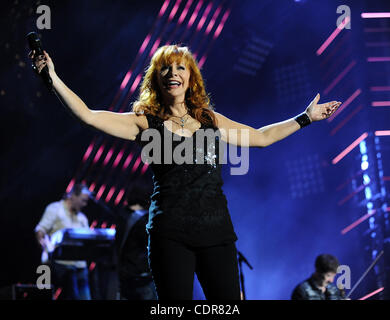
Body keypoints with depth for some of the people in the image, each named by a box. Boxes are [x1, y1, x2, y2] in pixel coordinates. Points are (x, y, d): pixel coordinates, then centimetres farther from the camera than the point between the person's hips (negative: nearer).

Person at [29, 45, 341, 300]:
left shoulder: (210, 120, 14)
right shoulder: (146, 123, 4)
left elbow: (261, 137, 25)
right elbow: (88, 115, -6)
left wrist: (305, 118, 28)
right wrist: (52, 76, -13)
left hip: (216, 230, 3)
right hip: (171, 233, -3)